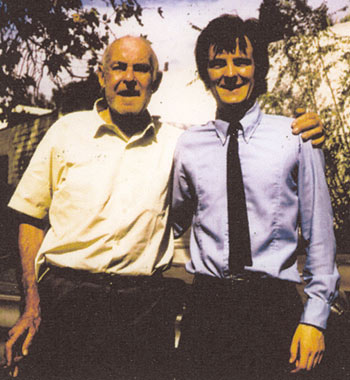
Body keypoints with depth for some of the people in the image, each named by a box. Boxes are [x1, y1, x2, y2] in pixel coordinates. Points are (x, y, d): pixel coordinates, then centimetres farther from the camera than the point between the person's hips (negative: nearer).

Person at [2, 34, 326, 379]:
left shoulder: (175, 142, 8)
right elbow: (32, 219, 7)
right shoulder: (67, 130, 6)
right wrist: (32, 304, -2)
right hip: (63, 296, 0)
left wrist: (298, 133, -5)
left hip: (144, 307, 1)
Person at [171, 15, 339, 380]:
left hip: (275, 306, -1)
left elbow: (319, 233, 2)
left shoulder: (295, 137, 0)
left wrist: (315, 318, -1)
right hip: (206, 305, 2)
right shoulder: (188, 145, 5)